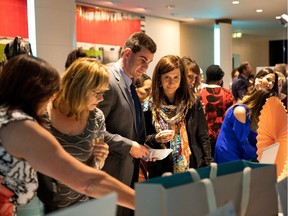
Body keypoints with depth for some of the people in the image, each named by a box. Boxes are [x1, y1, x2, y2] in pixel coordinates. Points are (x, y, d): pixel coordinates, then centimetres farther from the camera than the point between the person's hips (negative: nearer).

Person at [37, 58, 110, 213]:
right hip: (42, 204, -3)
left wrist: (98, 158, -16)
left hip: (79, 203, 3)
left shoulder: (96, 118, -9)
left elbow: (93, 167, 4)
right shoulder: (41, 114, -18)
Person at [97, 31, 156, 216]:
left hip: (130, 170, 9)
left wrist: (141, 147, 3)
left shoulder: (130, 84, 12)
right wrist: (129, 146, -20)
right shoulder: (108, 81, -18)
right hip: (113, 172, -9)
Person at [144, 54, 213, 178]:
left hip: (193, 168, 1)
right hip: (160, 172, 0)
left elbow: (203, 138, 3)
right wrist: (155, 139, -17)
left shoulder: (193, 103, -1)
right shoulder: (149, 106, -4)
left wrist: (208, 167, -1)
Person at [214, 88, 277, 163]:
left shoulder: (251, 113, 9)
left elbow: (253, 141, 7)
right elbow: (242, 142, -19)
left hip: (237, 155, 9)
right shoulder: (240, 110, -18)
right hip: (228, 157, -9)